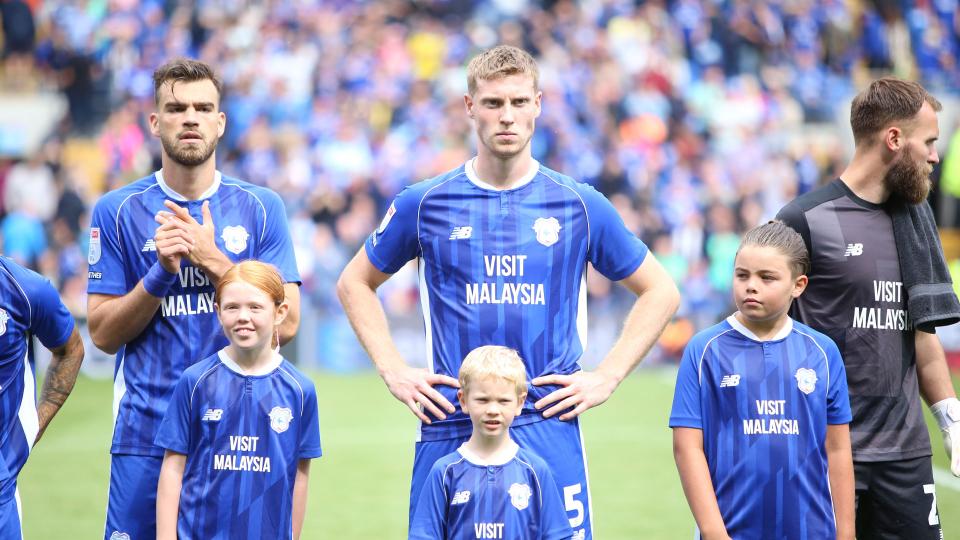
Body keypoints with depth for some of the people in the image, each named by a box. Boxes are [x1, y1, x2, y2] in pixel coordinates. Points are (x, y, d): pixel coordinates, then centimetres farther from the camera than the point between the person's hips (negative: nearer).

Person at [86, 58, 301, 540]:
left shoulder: (260, 208, 5)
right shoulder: (117, 211, 3)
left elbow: (285, 324, -1)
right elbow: (103, 334, 2)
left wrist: (211, 260, -10)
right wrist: (161, 272, -13)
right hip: (146, 434, -1)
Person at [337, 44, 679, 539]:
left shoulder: (579, 205, 4)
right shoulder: (425, 203, 5)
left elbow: (659, 293, 14)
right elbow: (355, 283, 18)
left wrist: (606, 377, 4)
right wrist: (394, 371, 6)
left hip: (548, 431, 0)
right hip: (449, 431, 1)